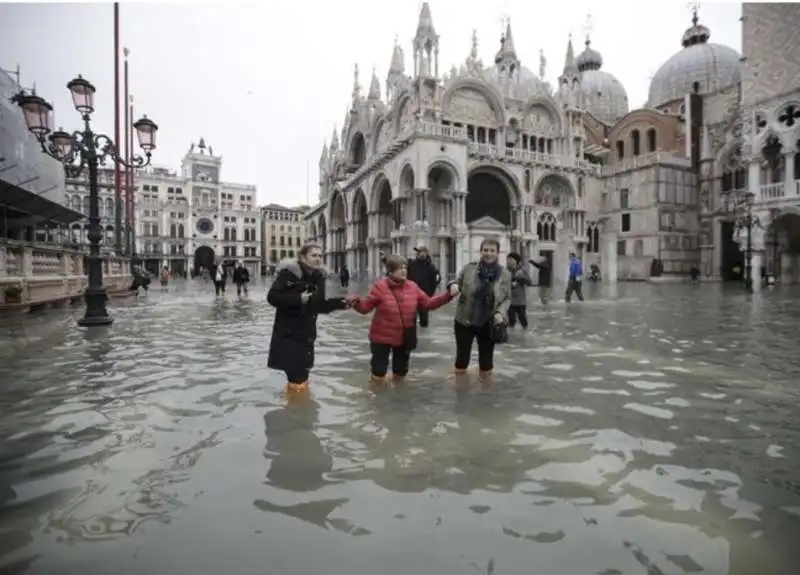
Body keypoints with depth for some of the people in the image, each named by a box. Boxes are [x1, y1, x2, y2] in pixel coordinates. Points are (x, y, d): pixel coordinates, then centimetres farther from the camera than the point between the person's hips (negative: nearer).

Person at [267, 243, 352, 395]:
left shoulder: (318, 277, 3)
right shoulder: (288, 273, -14)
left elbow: (320, 306, 6)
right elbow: (272, 297, -18)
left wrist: (340, 302, -8)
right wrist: (298, 299, -24)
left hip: (307, 332, 6)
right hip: (287, 332, -5)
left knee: (303, 370, 16)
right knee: (295, 374, 1)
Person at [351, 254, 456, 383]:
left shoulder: (412, 286, -3)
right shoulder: (380, 287, -15)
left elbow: (428, 303, 3)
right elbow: (365, 307, -12)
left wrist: (448, 295, -4)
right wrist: (356, 302, -34)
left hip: (405, 338, 4)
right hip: (382, 337, -4)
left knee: (400, 374, 21)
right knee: (378, 375, 5)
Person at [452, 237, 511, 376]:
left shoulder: (504, 274, -4)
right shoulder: (468, 268, -8)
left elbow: (507, 298, 2)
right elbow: (456, 284, 4)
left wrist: (501, 313, -15)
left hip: (489, 324, 1)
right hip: (465, 321, 0)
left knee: (486, 355, 15)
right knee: (462, 354, 12)